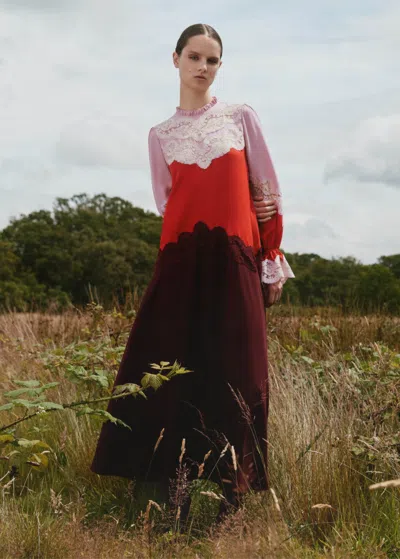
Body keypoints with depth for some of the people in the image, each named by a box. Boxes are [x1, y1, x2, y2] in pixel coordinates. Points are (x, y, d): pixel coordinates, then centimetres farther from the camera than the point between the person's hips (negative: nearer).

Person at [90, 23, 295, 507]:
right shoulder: (160, 135, 12)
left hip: (235, 260, -1)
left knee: (236, 373, -1)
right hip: (181, 259, 1)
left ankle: (233, 484, 10)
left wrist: (273, 263, 5)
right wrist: (220, 212, 1)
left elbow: (266, 192, 8)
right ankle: (165, 479, 7)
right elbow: (167, 204, 12)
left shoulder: (241, 116, 9)